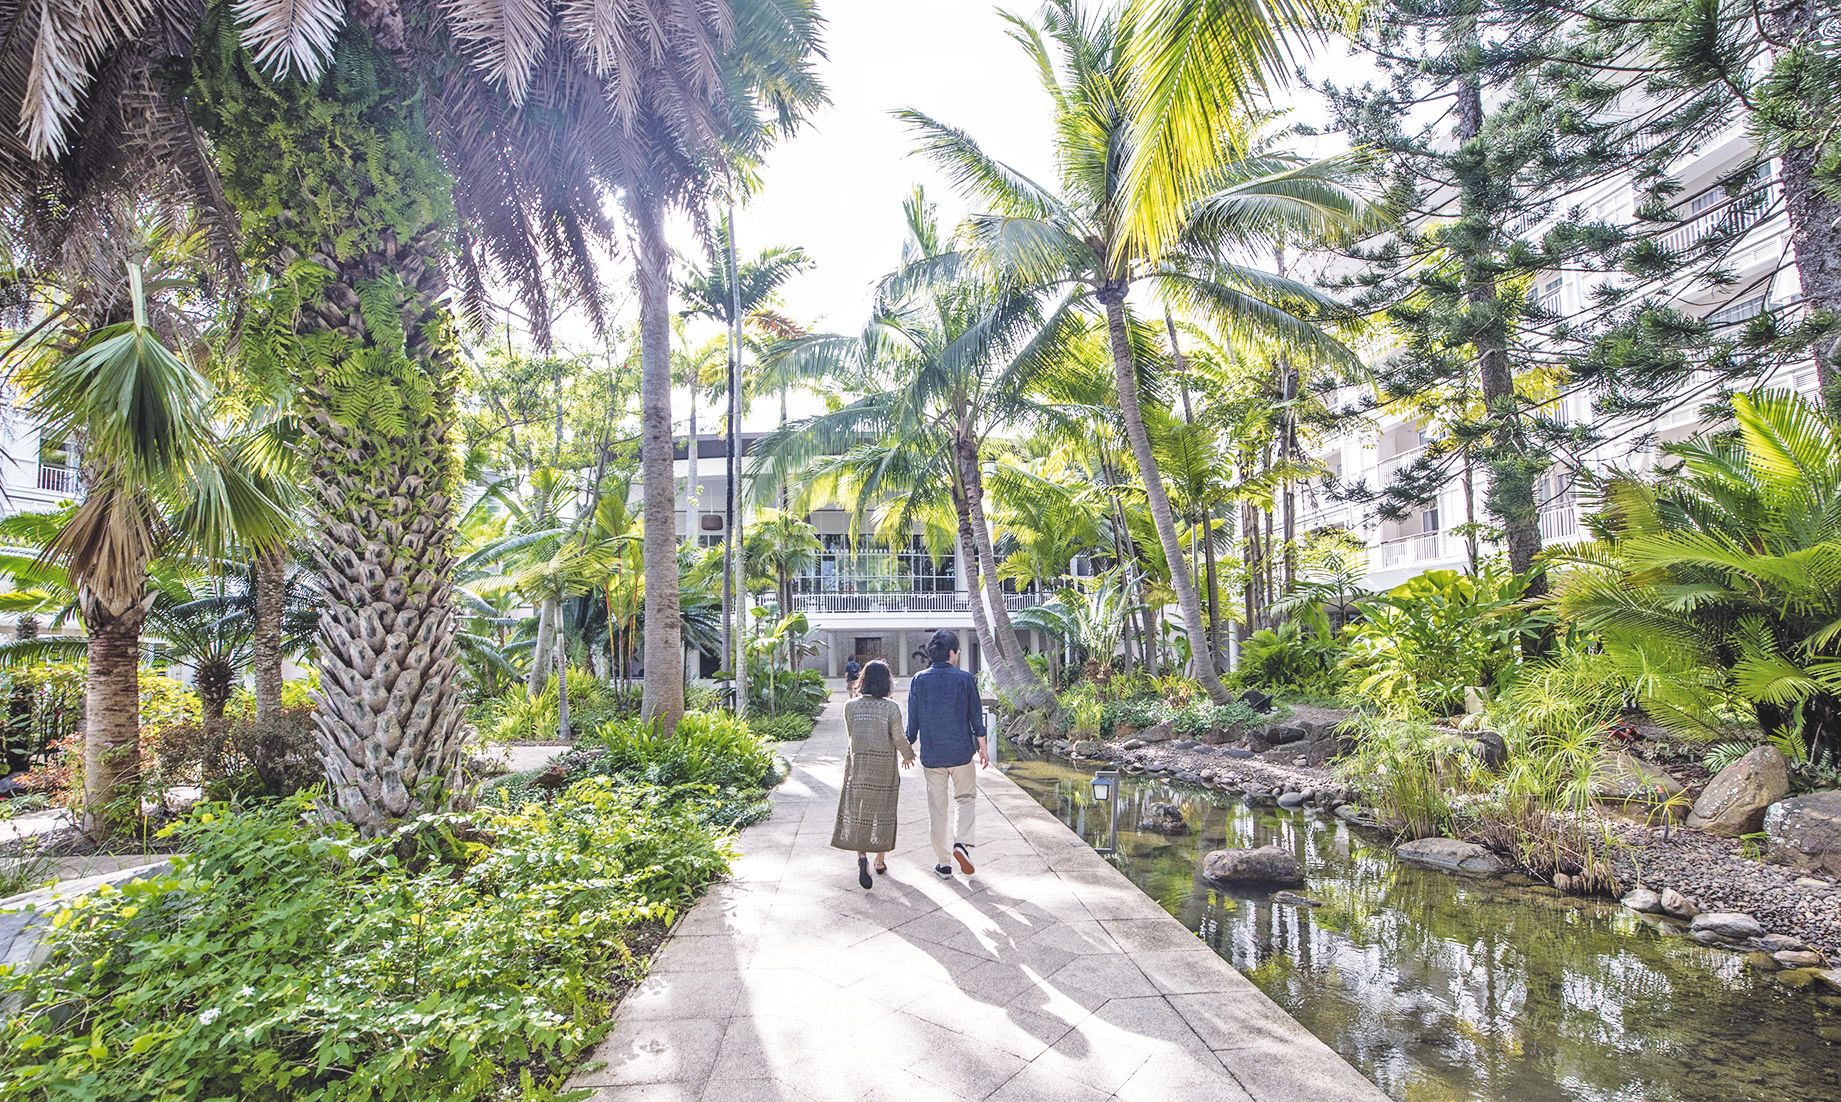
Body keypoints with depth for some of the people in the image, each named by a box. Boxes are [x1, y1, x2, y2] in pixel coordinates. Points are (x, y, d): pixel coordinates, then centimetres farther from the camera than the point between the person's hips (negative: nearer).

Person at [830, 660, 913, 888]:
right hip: (885, 766, -1)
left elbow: (852, 734, 3)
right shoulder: (891, 708, -10)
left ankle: (862, 857, -14)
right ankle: (881, 861, 23)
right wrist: (908, 755, 5)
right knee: (883, 812, 13)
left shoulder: (851, 707, -4)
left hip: (857, 764, 1)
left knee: (858, 812, 6)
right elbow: (898, 737, -13)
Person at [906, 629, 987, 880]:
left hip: (931, 755, 1)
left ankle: (943, 863, 15)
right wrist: (982, 749, 8)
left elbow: (912, 720, 0)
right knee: (966, 798, 19)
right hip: (962, 752, -1)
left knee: (938, 809, 10)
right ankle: (961, 843, -3)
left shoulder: (918, 680, -3)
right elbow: (976, 717, -3)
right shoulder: (965, 679, -6)